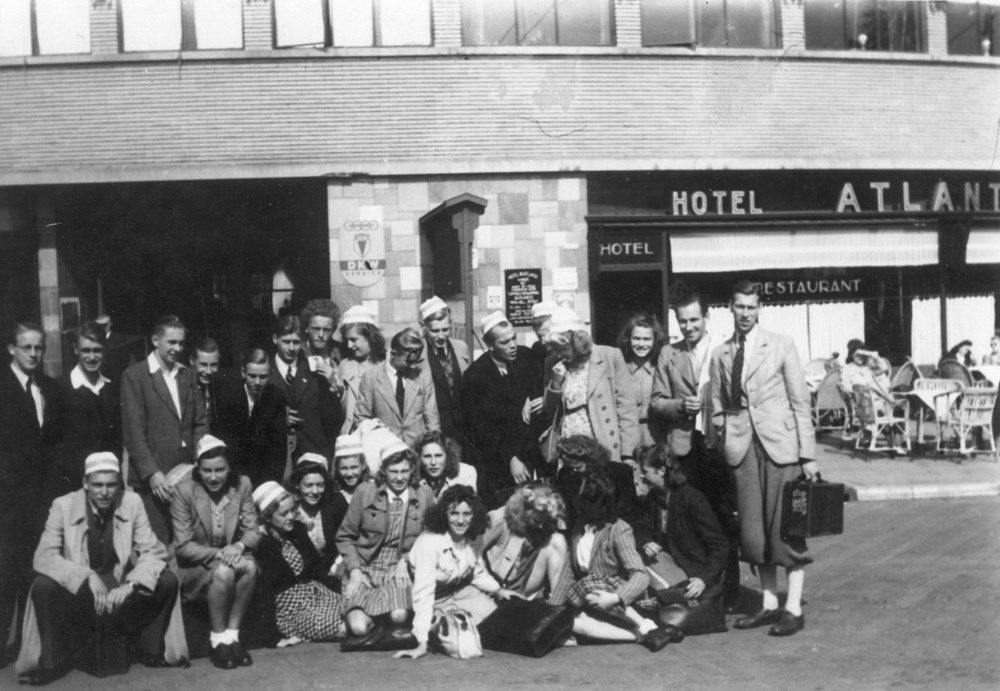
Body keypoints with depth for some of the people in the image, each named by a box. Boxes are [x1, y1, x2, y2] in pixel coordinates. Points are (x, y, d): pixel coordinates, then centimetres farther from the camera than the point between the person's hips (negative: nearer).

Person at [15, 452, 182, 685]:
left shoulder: (132, 503, -8)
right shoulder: (63, 506, -11)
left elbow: (153, 552, -9)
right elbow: (43, 557, -18)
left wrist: (130, 586, -28)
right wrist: (88, 578, -32)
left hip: (122, 594, 1)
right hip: (78, 594, -1)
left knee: (167, 581, -21)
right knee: (43, 587, -30)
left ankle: (148, 649, 1)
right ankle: (54, 659, -7)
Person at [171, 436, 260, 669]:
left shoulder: (242, 485, -4)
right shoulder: (185, 490, -13)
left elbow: (252, 531, -1)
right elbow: (184, 546, -13)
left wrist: (239, 546, -25)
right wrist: (219, 554, -27)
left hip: (229, 557, 3)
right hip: (194, 569, -3)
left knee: (249, 566, -30)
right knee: (223, 571, -34)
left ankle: (232, 636, -17)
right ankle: (218, 641, -16)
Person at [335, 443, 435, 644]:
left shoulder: (424, 496, 2)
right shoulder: (364, 493, 0)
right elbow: (344, 537, 6)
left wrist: (406, 562, -7)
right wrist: (354, 570, -6)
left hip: (398, 571, 0)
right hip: (364, 570, 0)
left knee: (399, 616, -30)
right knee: (358, 627, -23)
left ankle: (397, 631, 6)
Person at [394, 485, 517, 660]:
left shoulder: (470, 538, -10)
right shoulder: (429, 541, -30)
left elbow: (478, 572, 9)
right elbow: (423, 592, -36)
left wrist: (497, 590, -9)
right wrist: (422, 643, -40)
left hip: (458, 590, 6)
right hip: (435, 601, -6)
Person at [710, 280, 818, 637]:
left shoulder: (781, 345, 3)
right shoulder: (720, 354, 10)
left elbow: (800, 401, 0)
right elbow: (717, 409, 15)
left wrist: (807, 454, -5)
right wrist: (724, 441, 3)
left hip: (780, 444, -3)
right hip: (742, 448, 3)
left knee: (786, 527, -1)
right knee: (752, 531, 5)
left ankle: (793, 608, 6)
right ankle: (769, 603, 16)